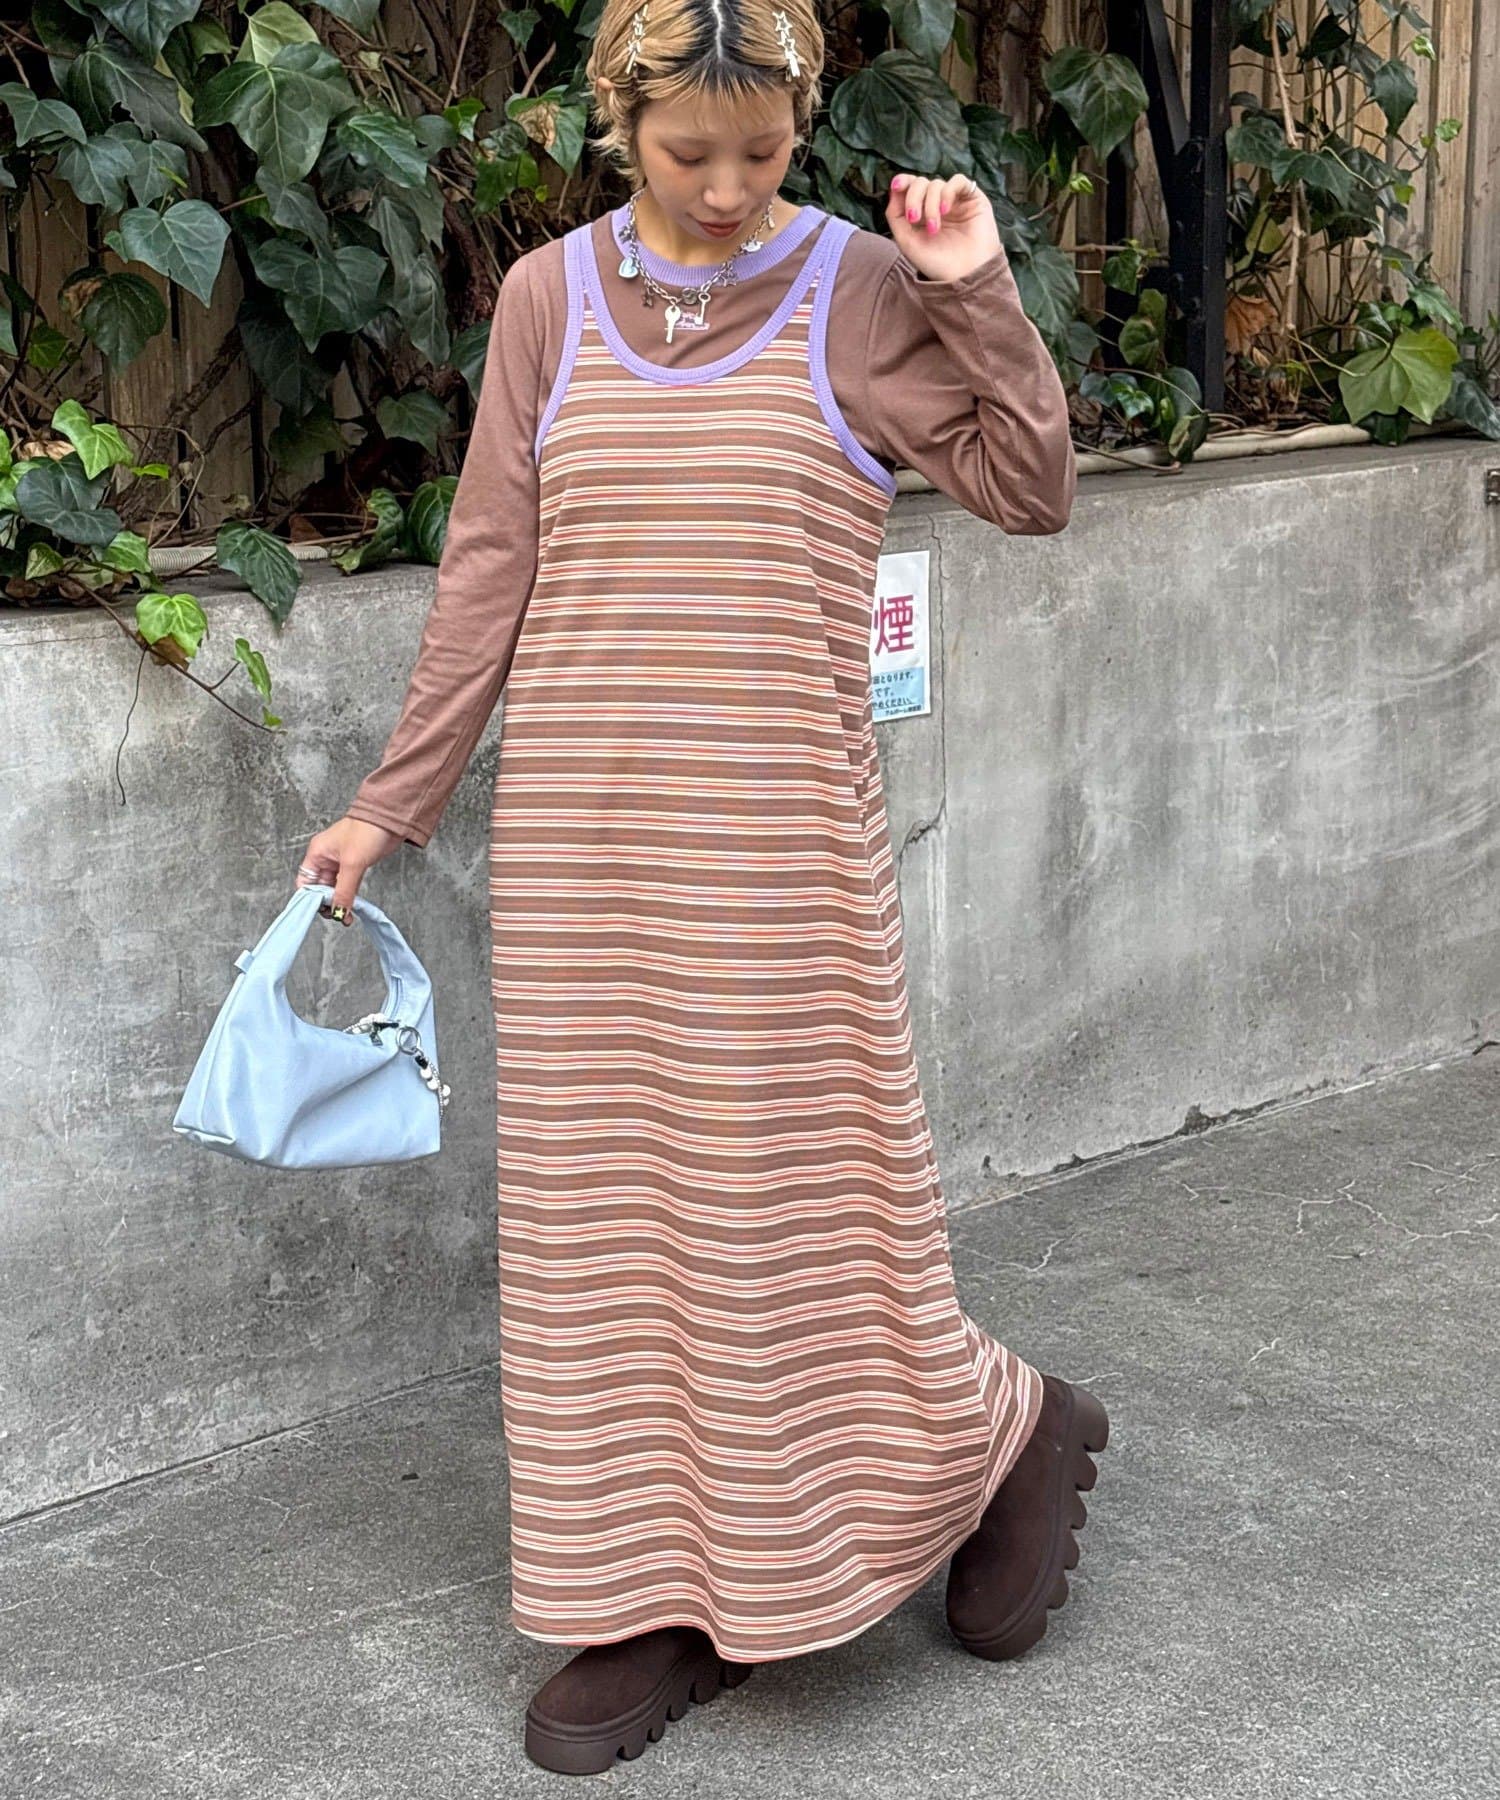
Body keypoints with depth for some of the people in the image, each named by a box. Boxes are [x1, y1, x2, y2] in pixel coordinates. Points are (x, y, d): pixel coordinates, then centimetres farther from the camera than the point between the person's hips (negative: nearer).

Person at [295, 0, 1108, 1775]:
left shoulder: (858, 288, 0)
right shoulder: (550, 297, 5)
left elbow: (1032, 489, -1)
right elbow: (488, 570, 8)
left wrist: (979, 295, -10)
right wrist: (391, 802, 7)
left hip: (775, 828, -3)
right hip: (577, 829, 3)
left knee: (794, 1183, 2)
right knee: (600, 1199, 7)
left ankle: (1009, 1434, 29)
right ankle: (651, 1598, 21)